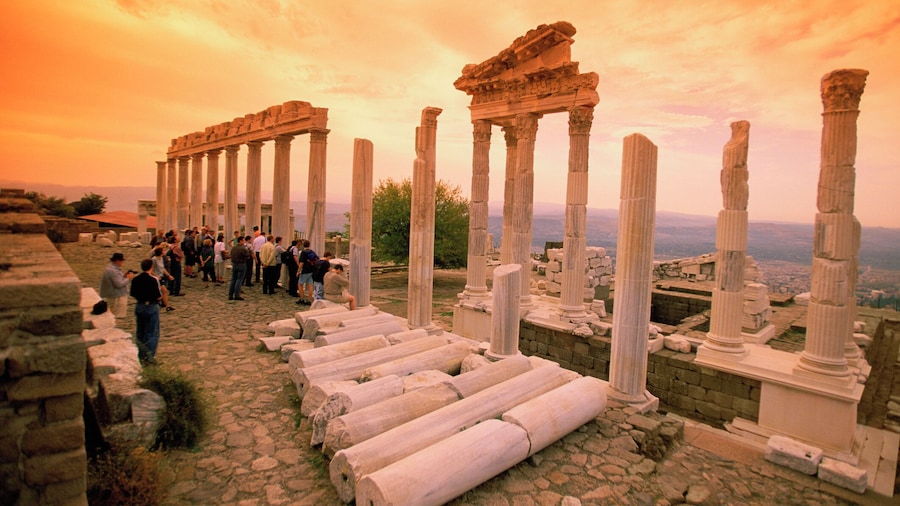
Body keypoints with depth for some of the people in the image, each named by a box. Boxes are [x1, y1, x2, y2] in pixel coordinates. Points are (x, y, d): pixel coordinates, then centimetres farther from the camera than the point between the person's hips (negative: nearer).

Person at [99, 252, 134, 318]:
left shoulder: (110, 267, 9)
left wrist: (124, 276, 4)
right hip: (116, 298, -11)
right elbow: (119, 284, -27)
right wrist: (128, 278, -15)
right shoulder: (113, 271, -25)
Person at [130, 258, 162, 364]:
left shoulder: (135, 279, 0)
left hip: (139, 307, 6)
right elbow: (159, 296, -17)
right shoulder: (153, 279, -17)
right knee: (152, 333, 4)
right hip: (151, 307, -6)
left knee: (140, 333, 17)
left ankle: (141, 356, 25)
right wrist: (161, 291, 3)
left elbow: (133, 294, 6)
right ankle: (149, 357, 5)